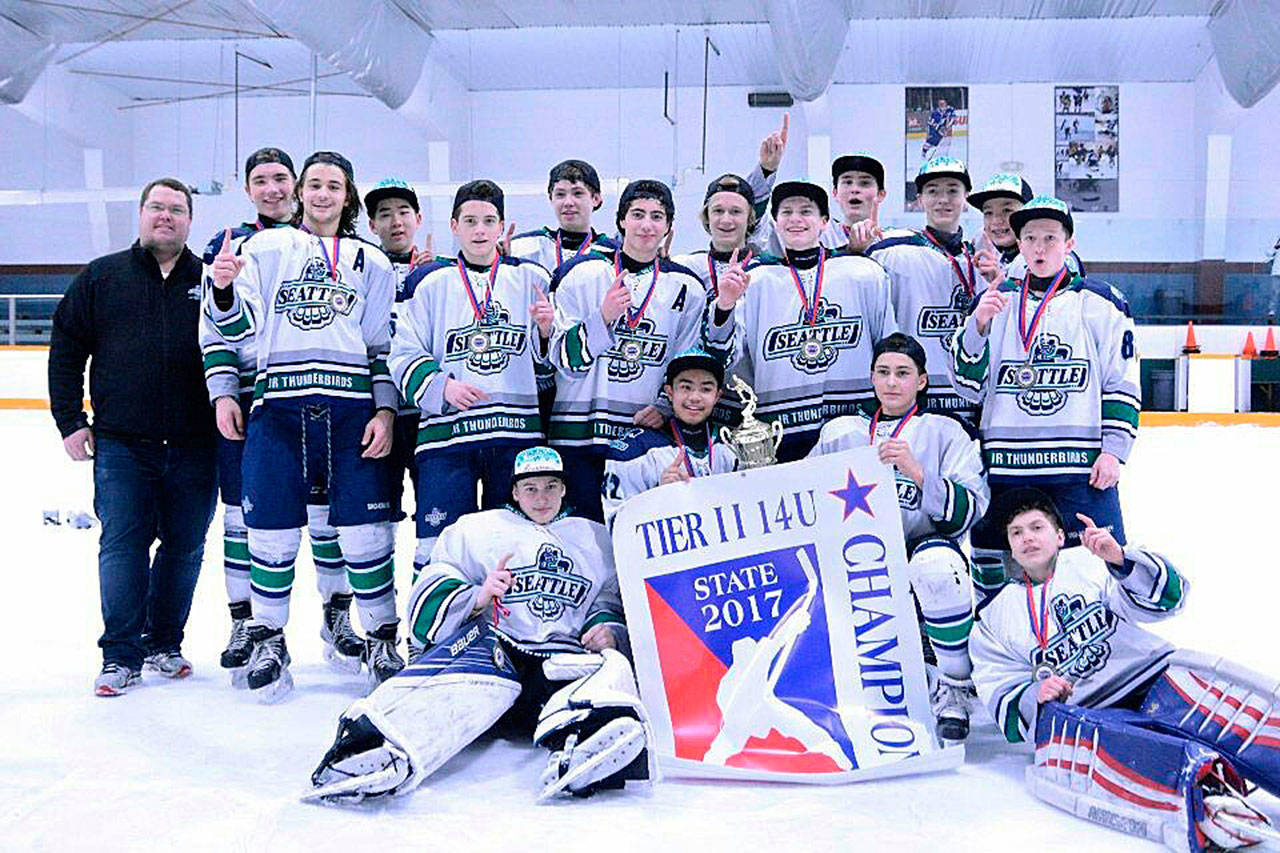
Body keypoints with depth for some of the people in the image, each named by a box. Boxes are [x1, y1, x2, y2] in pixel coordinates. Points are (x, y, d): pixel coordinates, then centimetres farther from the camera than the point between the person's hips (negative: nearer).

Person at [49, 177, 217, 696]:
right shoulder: (100, 277, 8)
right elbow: (66, 350, 9)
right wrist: (70, 420, 3)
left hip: (194, 447, 1)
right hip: (121, 444, 0)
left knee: (185, 547, 8)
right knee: (122, 546, -1)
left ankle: (164, 644, 23)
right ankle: (121, 655, 8)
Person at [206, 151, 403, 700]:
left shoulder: (371, 262, 14)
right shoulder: (264, 248, 11)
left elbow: (384, 345, 12)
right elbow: (236, 328, 3)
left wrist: (386, 410, 1)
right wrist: (224, 289, -17)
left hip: (352, 407, 0)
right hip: (279, 406, 0)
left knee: (364, 529, -2)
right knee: (271, 528, 1)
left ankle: (381, 639, 14)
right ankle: (268, 640, 18)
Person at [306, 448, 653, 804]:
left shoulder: (595, 538, 28)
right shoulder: (477, 529, 21)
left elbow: (614, 602, 29)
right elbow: (426, 607, 12)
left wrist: (608, 628, 5)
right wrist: (477, 598, -9)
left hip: (561, 659, 2)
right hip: (497, 648, -2)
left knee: (609, 664, -33)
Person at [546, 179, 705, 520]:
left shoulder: (687, 289, 9)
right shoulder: (583, 274, 3)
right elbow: (563, 359, -1)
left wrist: (667, 408, -4)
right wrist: (604, 318, -16)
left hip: (647, 436, 2)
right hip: (579, 437, -1)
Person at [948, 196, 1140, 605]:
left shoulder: (1100, 303, 7)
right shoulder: (996, 302, 12)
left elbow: (1123, 383, 6)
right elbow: (969, 384, 6)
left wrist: (1114, 449, -4)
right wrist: (978, 326, -9)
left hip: (1083, 464, -2)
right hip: (1004, 464, 2)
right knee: (993, 572, 6)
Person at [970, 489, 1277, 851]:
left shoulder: (1091, 562, 15)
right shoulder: (993, 621, 19)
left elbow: (1166, 598, 0)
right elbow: (1008, 710, 14)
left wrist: (1120, 558, -16)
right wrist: (1036, 696, -8)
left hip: (1154, 681, 0)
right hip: (1086, 715, 0)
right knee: (1052, 731, -35)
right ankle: (1199, 777, -52)